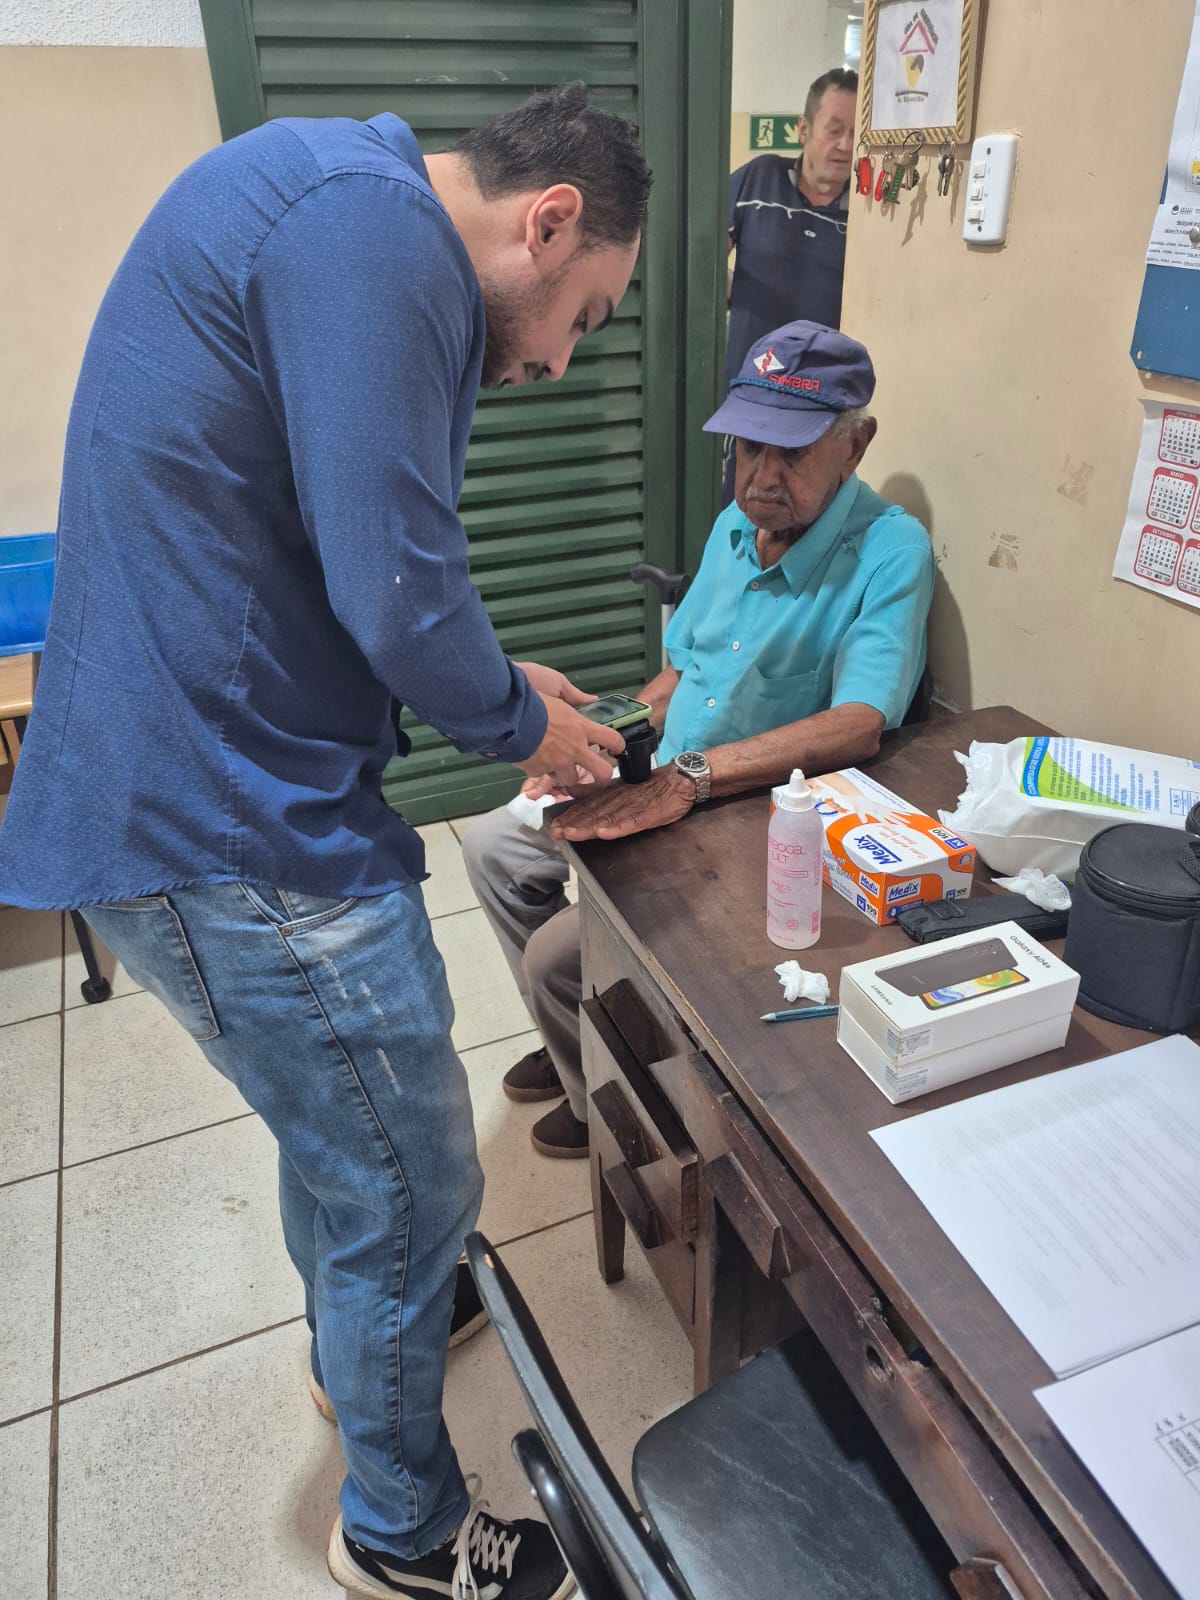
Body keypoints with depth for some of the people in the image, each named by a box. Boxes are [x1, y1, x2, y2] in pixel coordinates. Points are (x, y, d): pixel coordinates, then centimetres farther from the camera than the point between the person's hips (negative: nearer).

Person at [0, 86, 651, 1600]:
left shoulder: (329, 221, 19)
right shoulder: (373, 224, -16)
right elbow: (393, 587, -22)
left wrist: (494, 681, 17)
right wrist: (518, 723, -2)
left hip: (181, 786, 11)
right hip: (233, 832, -11)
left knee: (333, 1120, 29)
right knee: (410, 1190, 8)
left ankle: (353, 1338, 57)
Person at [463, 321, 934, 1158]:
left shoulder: (889, 550, -20)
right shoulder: (736, 524, 4)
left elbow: (859, 724, -33)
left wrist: (692, 774, -43)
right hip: (665, 793, 9)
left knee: (557, 955, -14)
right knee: (492, 846, 13)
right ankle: (577, 1044, 31)